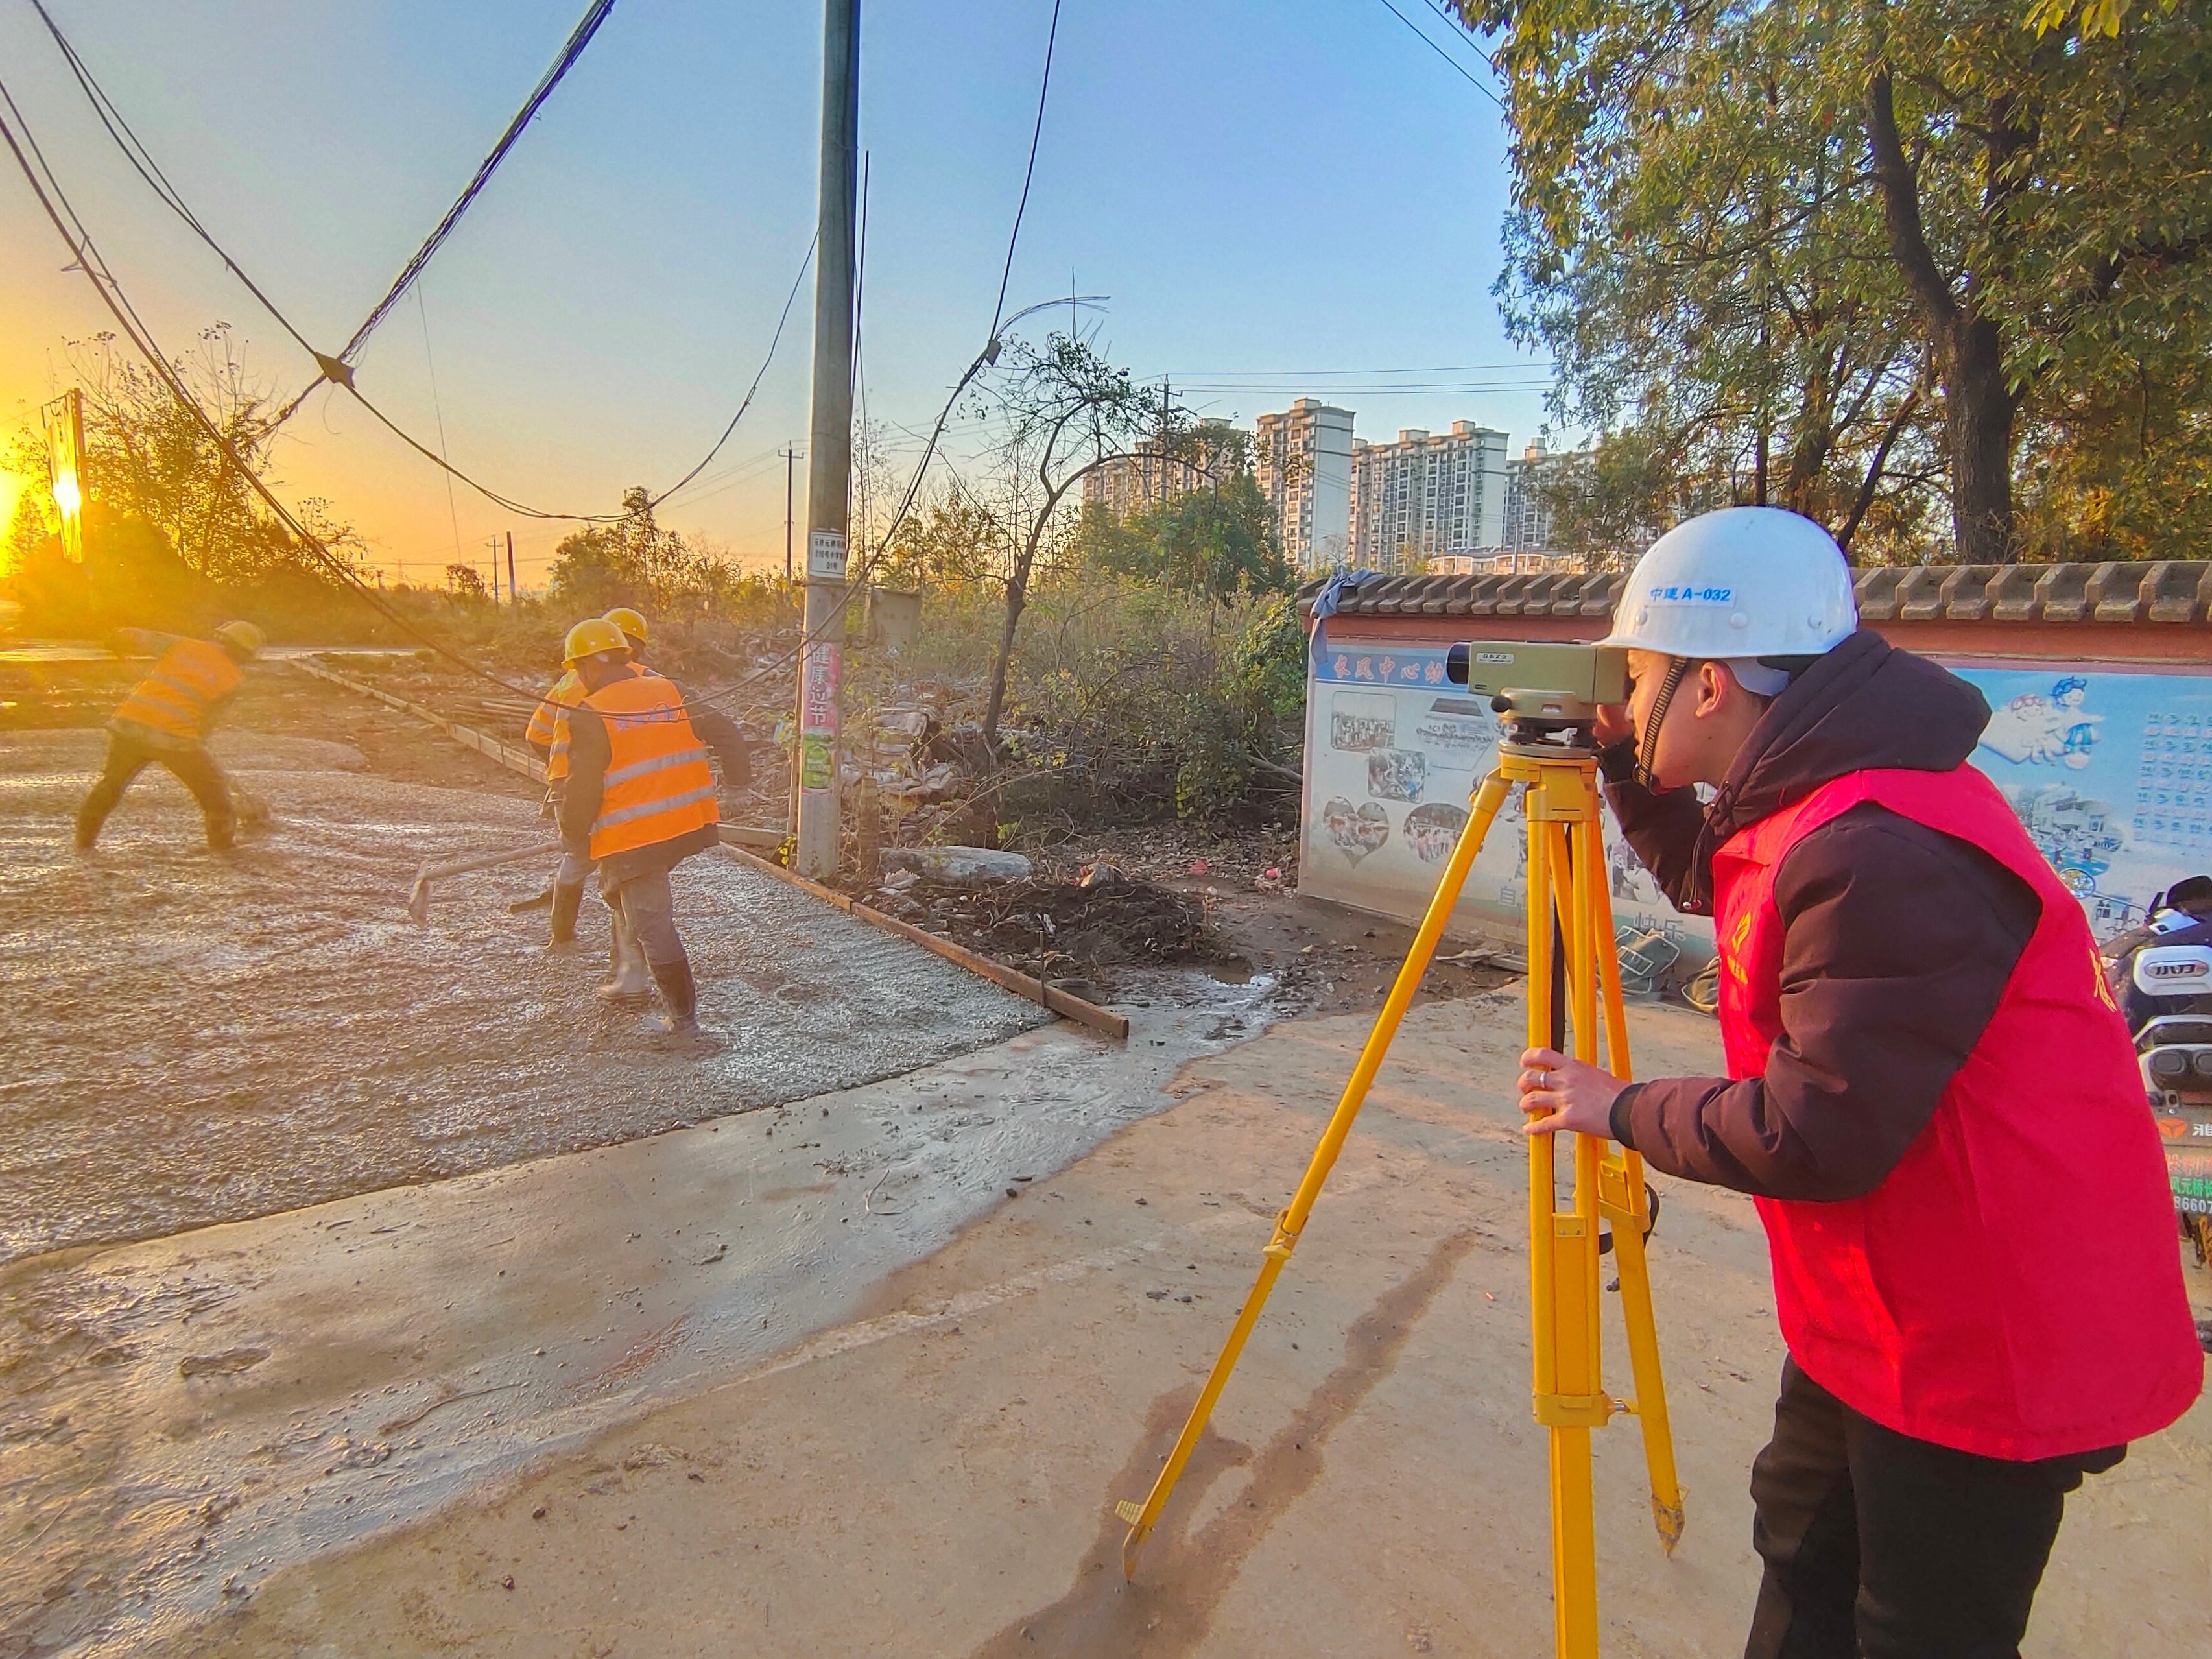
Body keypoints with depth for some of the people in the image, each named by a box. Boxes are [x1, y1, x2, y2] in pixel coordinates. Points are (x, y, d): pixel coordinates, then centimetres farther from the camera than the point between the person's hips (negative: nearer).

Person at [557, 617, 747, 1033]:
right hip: (689, 824, 7)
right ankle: (632, 975, 31)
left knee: (651, 922, 3)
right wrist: (737, 782, 17)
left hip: (631, 837, -7)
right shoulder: (671, 692, 6)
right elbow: (724, 731, 5)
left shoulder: (589, 717, -10)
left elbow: (583, 789, -11)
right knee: (618, 891, 28)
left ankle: (683, 1016, 9)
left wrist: (571, 836, 6)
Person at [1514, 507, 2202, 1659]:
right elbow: (1708, 880, 21)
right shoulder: (1815, 801, 1)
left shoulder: (1887, 854, -32)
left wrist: (1620, 1110, -16)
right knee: (1806, 1564, 25)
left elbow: (1818, 1136, -32)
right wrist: (1624, 764, 7)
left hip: (1989, 1351, -9)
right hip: (1877, 1311, 10)